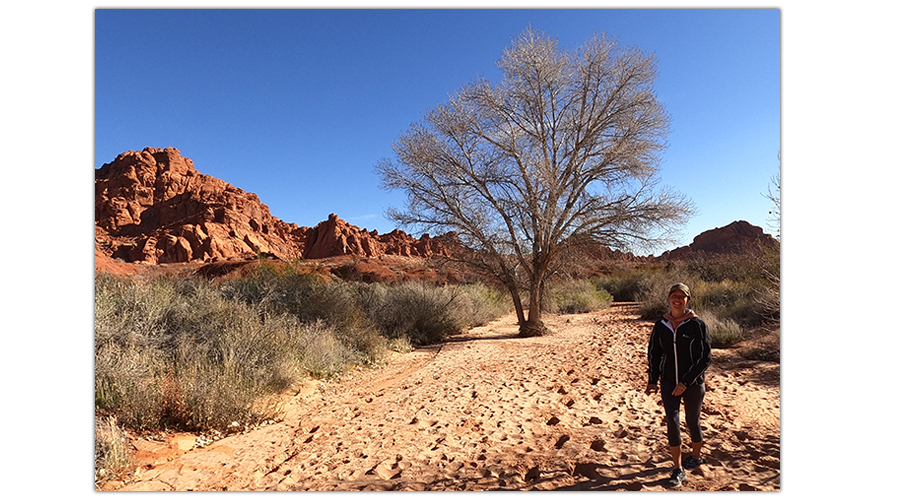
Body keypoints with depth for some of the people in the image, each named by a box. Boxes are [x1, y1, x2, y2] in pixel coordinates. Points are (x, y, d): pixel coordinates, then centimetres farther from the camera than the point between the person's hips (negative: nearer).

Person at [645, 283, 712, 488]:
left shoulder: (697, 325, -11)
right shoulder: (661, 325, -1)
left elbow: (704, 358, -11)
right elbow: (653, 353, 8)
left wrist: (686, 382, -15)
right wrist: (652, 380, 2)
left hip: (693, 383, -2)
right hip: (668, 382, 2)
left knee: (692, 421, 14)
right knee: (672, 421, -4)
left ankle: (696, 456, 41)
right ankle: (678, 469, 8)